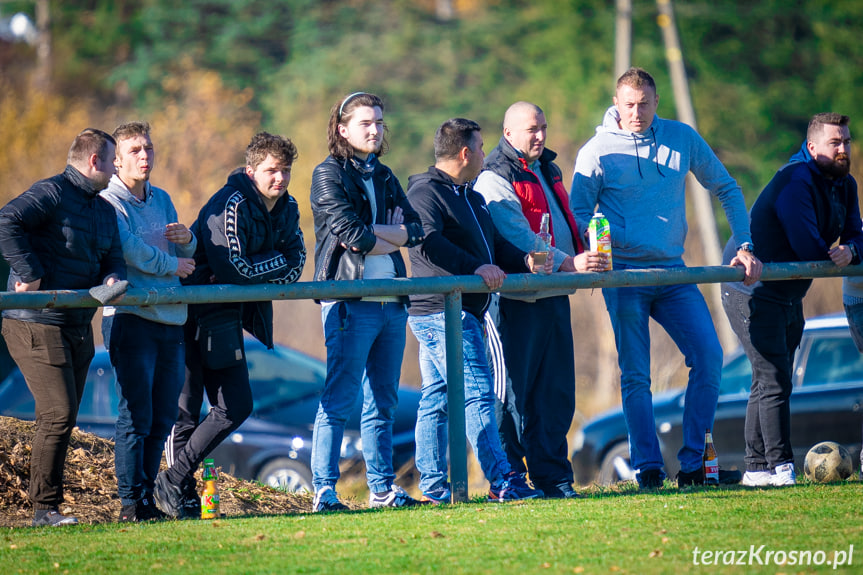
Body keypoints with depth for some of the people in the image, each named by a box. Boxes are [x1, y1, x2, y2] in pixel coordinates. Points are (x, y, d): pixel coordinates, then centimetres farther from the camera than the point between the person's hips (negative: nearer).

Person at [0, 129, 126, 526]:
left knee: (64, 416, 10)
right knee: (59, 413, -12)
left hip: (78, 326, 9)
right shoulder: (51, 194, -12)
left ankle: (47, 503, 17)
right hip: (36, 325, -9)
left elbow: (113, 255, 22)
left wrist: (113, 276, -2)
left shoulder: (105, 209, 17)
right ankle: (45, 508, -5)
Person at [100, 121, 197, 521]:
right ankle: (130, 502, -4)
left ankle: (147, 496, 14)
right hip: (131, 318, -7)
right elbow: (129, 249, -18)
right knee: (136, 415, -9)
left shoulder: (162, 200, 18)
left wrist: (187, 240, 0)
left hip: (170, 319, 7)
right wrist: (172, 265, -6)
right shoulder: (109, 202, -4)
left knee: (163, 416, 7)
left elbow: (185, 257, 22)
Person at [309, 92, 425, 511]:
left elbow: (415, 230, 6)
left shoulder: (384, 177, 18)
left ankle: (382, 488, 15)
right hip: (350, 301, -7)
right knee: (338, 401, -8)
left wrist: (370, 234, -9)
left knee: (383, 402, 10)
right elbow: (351, 232, -15)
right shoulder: (328, 175, -2)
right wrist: (392, 237, -2)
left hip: (391, 302, 7)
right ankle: (324, 492, -7)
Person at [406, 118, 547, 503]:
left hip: (466, 311, 10)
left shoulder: (471, 197, 23)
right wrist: (477, 267, -28)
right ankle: (501, 481, -18)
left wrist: (524, 261, 7)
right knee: (476, 392, -14)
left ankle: (432, 487, 11)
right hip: (441, 310, -10)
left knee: (436, 398, 10)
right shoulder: (424, 192, -9)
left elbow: (494, 243, 26)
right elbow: (428, 243, -24)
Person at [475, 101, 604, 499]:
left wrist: (588, 253, 11)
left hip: (555, 296, 8)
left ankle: (553, 476, 13)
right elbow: (519, 238, -19)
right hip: (519, 301, -8)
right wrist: (569, 263, -27)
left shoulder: (547, 171, 20)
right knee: (515, 391, -5)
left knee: (557, 391, 8)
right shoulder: (495, 179, -8)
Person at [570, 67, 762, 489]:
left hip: (673, 272, 3)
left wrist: (744, 246, 6)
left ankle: (694, 464, 0)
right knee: (635, 375, -4)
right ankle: (648, 469, 2)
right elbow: (577, 216, 1)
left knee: (709, 357, -8)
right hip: (624, 274, -3)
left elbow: (727, 190, 14)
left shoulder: (683, 139, 5)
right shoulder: (598, 152, -2)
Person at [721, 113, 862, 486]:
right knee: (774, 379, -15)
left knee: (770, 381, 10)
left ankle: (757, 469, 14)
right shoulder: (795, 182, -21)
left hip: (789, 296, 10)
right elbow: (807, 246, -28)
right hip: (752, 292, -10)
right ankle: (780, 467, -18)